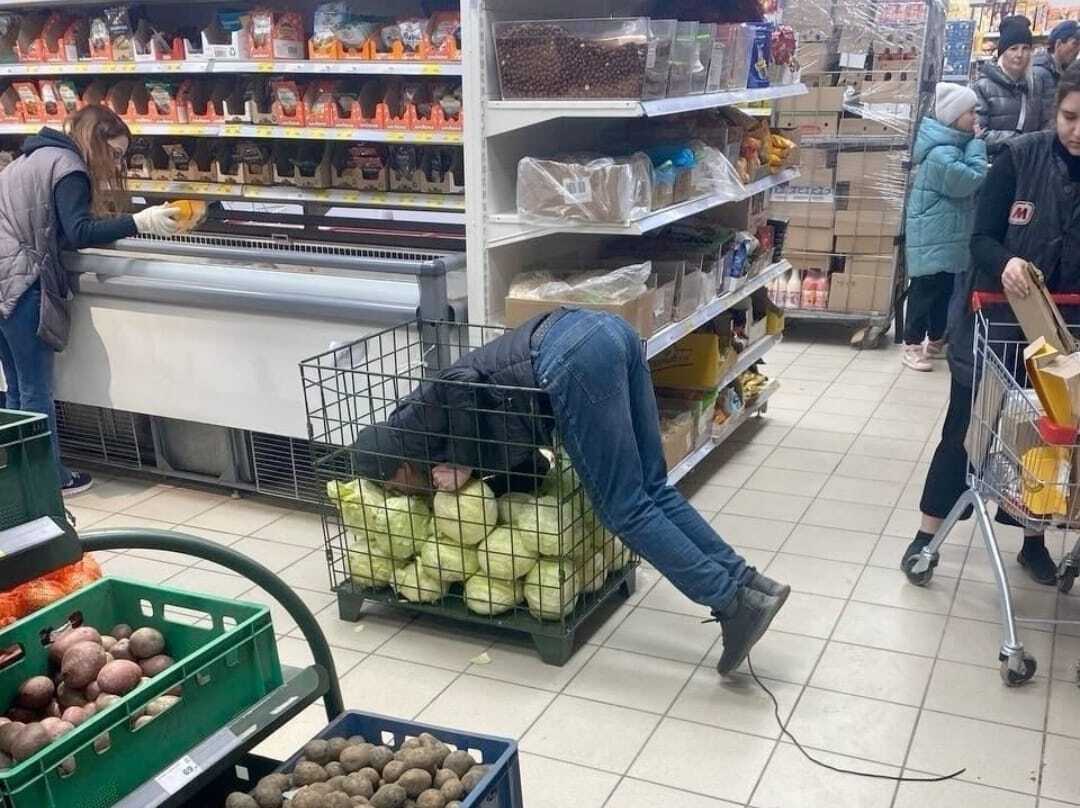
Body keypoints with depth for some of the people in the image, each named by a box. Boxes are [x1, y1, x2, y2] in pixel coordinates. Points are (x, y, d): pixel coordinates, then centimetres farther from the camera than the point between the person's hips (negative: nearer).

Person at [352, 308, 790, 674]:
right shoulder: (448, 426, 32)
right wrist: (472, 465, 14)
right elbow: (528, 463, 27)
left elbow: (465, 382, -10)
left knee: (624, 510, 0)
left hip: (572, 358, -9)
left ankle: (735, 604, 1)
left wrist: (464, 465, 1)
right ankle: (750, 583, 14)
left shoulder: (411, 427, 9)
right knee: (653, 490, 14)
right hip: (607, 329, 9)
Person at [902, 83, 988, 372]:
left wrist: (974, 143, 6)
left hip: (947, 235, 10)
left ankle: (936, 341, 27)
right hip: (933, 238, -10)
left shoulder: (954, 145, 12)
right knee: (925, 290, -3)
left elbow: (968, 181, 19)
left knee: (945, 289, 16)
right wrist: (976, 143, -14)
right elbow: (970, 182, -21)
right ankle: (912, 345, 5)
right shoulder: (941, 154, -22)